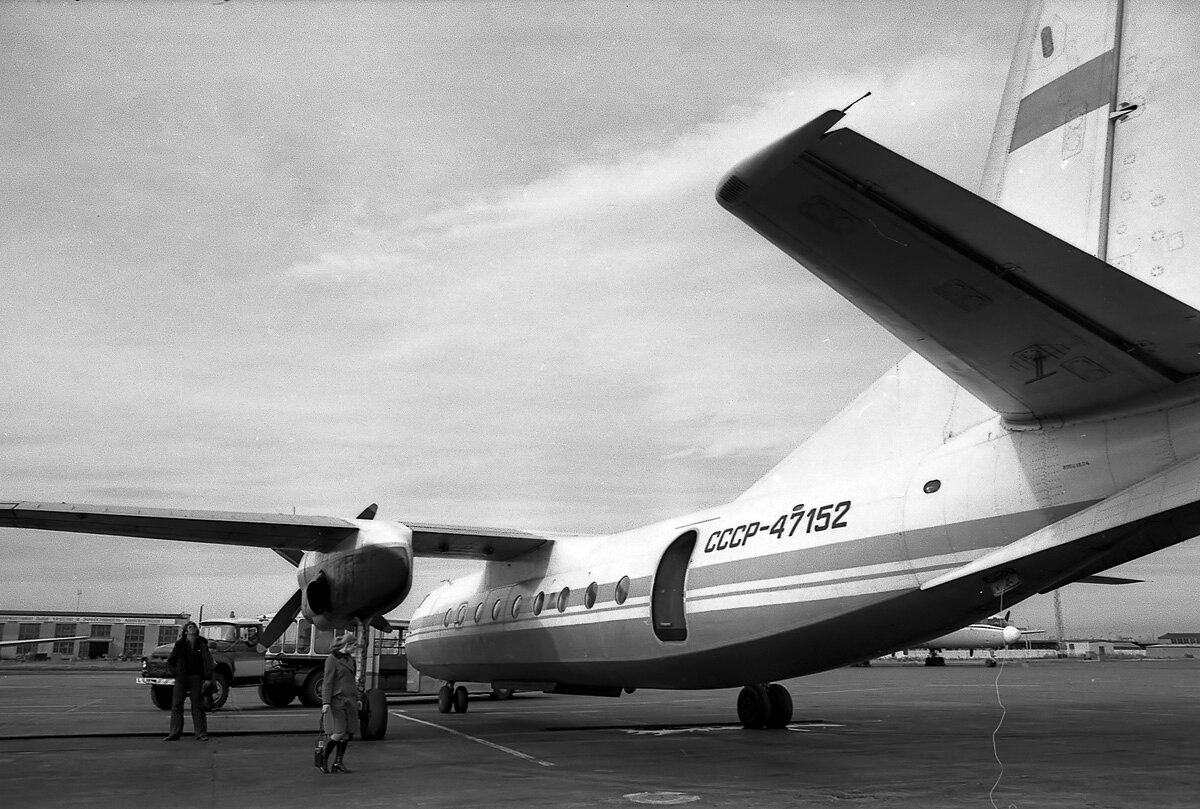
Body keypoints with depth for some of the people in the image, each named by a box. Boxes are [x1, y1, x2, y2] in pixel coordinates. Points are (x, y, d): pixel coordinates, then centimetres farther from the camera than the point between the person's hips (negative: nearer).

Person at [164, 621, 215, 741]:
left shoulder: (201, 644, 3)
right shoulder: (180, 645, 5)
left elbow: (208, 662, -2)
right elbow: (170, 662, 15)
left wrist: (207, 678, -10)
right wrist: (176, 671, -1)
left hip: (196, 678, -2)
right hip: (181, 678, 2)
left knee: (198, 705, -1)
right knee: (176, 705, 0)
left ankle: (201, 733, 1)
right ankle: (174, 733, 6)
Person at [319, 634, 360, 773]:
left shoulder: (349, 659, 16)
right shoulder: (332, 659, -7)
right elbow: (328, 682, -11)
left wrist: (356, 699, 22)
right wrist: (326, 702, -18)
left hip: (349, 701, 8)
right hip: (337, 700, -7)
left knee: (349, 732, 2)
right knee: (339, 732, -13)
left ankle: (338, 762, 10)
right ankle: (324, 759, 6)